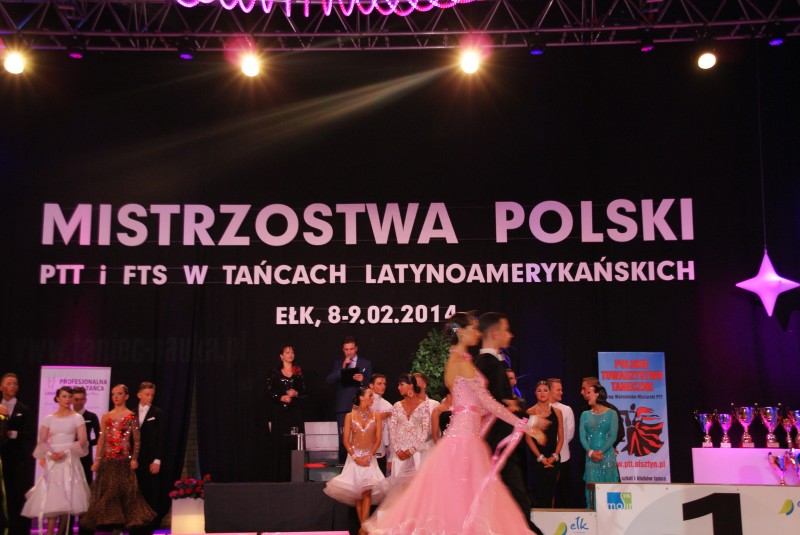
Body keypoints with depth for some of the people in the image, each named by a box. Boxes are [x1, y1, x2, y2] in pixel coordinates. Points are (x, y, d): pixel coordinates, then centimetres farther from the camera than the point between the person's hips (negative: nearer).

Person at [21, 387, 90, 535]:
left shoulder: (77, 418, 3)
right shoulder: (49, 418, 10)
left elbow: (82, 441, -5)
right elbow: (42, 441, 6)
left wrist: (65, 453, -15)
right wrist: (48, 454, -13)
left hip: (70, 460, -1)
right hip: (52, 461, 1)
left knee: (65, 498, -3)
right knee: (51, 496, -8)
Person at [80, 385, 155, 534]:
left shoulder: (131, 416, 1)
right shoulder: (106, 417, 11)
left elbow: (137, 440, -1)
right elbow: (101, 440, 10)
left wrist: (134, 459, -11)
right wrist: (97, 460, 4)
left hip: (124, 460, -4)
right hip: (108, 460, 4)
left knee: (125, 492, -4)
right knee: (108, 493, 1)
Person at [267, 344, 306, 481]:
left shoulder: (298, 372, 10)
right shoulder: (275, 373, 5)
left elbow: (304, 391, 9)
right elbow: (269, 391, 1)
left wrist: (296, 393, -10)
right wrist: (281, 398, -12)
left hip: (295, 410, 1)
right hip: (279, 410, -1)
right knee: (280, 443, -4)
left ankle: (294, 475, -2)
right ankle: (280, 475, -1)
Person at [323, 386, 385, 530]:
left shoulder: (376, 416, 3)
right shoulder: (350, 416, 1)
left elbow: (378, 439, 0)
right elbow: (346, 440, -1)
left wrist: (369, 456, -11)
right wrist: (355, 457, -11)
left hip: (369, 458, 0)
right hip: (354, 457, 0)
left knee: (366, 492, -12)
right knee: (357, 493, 0)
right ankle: (362, 526, 6)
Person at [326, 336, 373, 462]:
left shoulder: (366, 363, 9)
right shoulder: (338, 363, 10)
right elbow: (329, 380, -2)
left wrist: (363, 380, -16)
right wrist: (342, 368, -13)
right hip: (343, 407, 1)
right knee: (343, 438, 1)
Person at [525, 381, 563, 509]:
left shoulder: (557, 412, 10)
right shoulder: (530, 412, 1)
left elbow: (561, 437, 8)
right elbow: (528, 438, -4)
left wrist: (554, 456, -6)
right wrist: (540, 457, -11)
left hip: (553, 459, 3)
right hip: (537, 459, -3)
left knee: (551, 492, 3)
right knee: (540, 492, -8)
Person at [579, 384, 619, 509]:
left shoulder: (611, 413, 1)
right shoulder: (585, 415, 11)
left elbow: (613, 436, -5)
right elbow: (582, 437, 3)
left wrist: (601, 451, -15)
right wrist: (591, 452, -12)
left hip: (607, 455, -3)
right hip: (591, 457, 3)